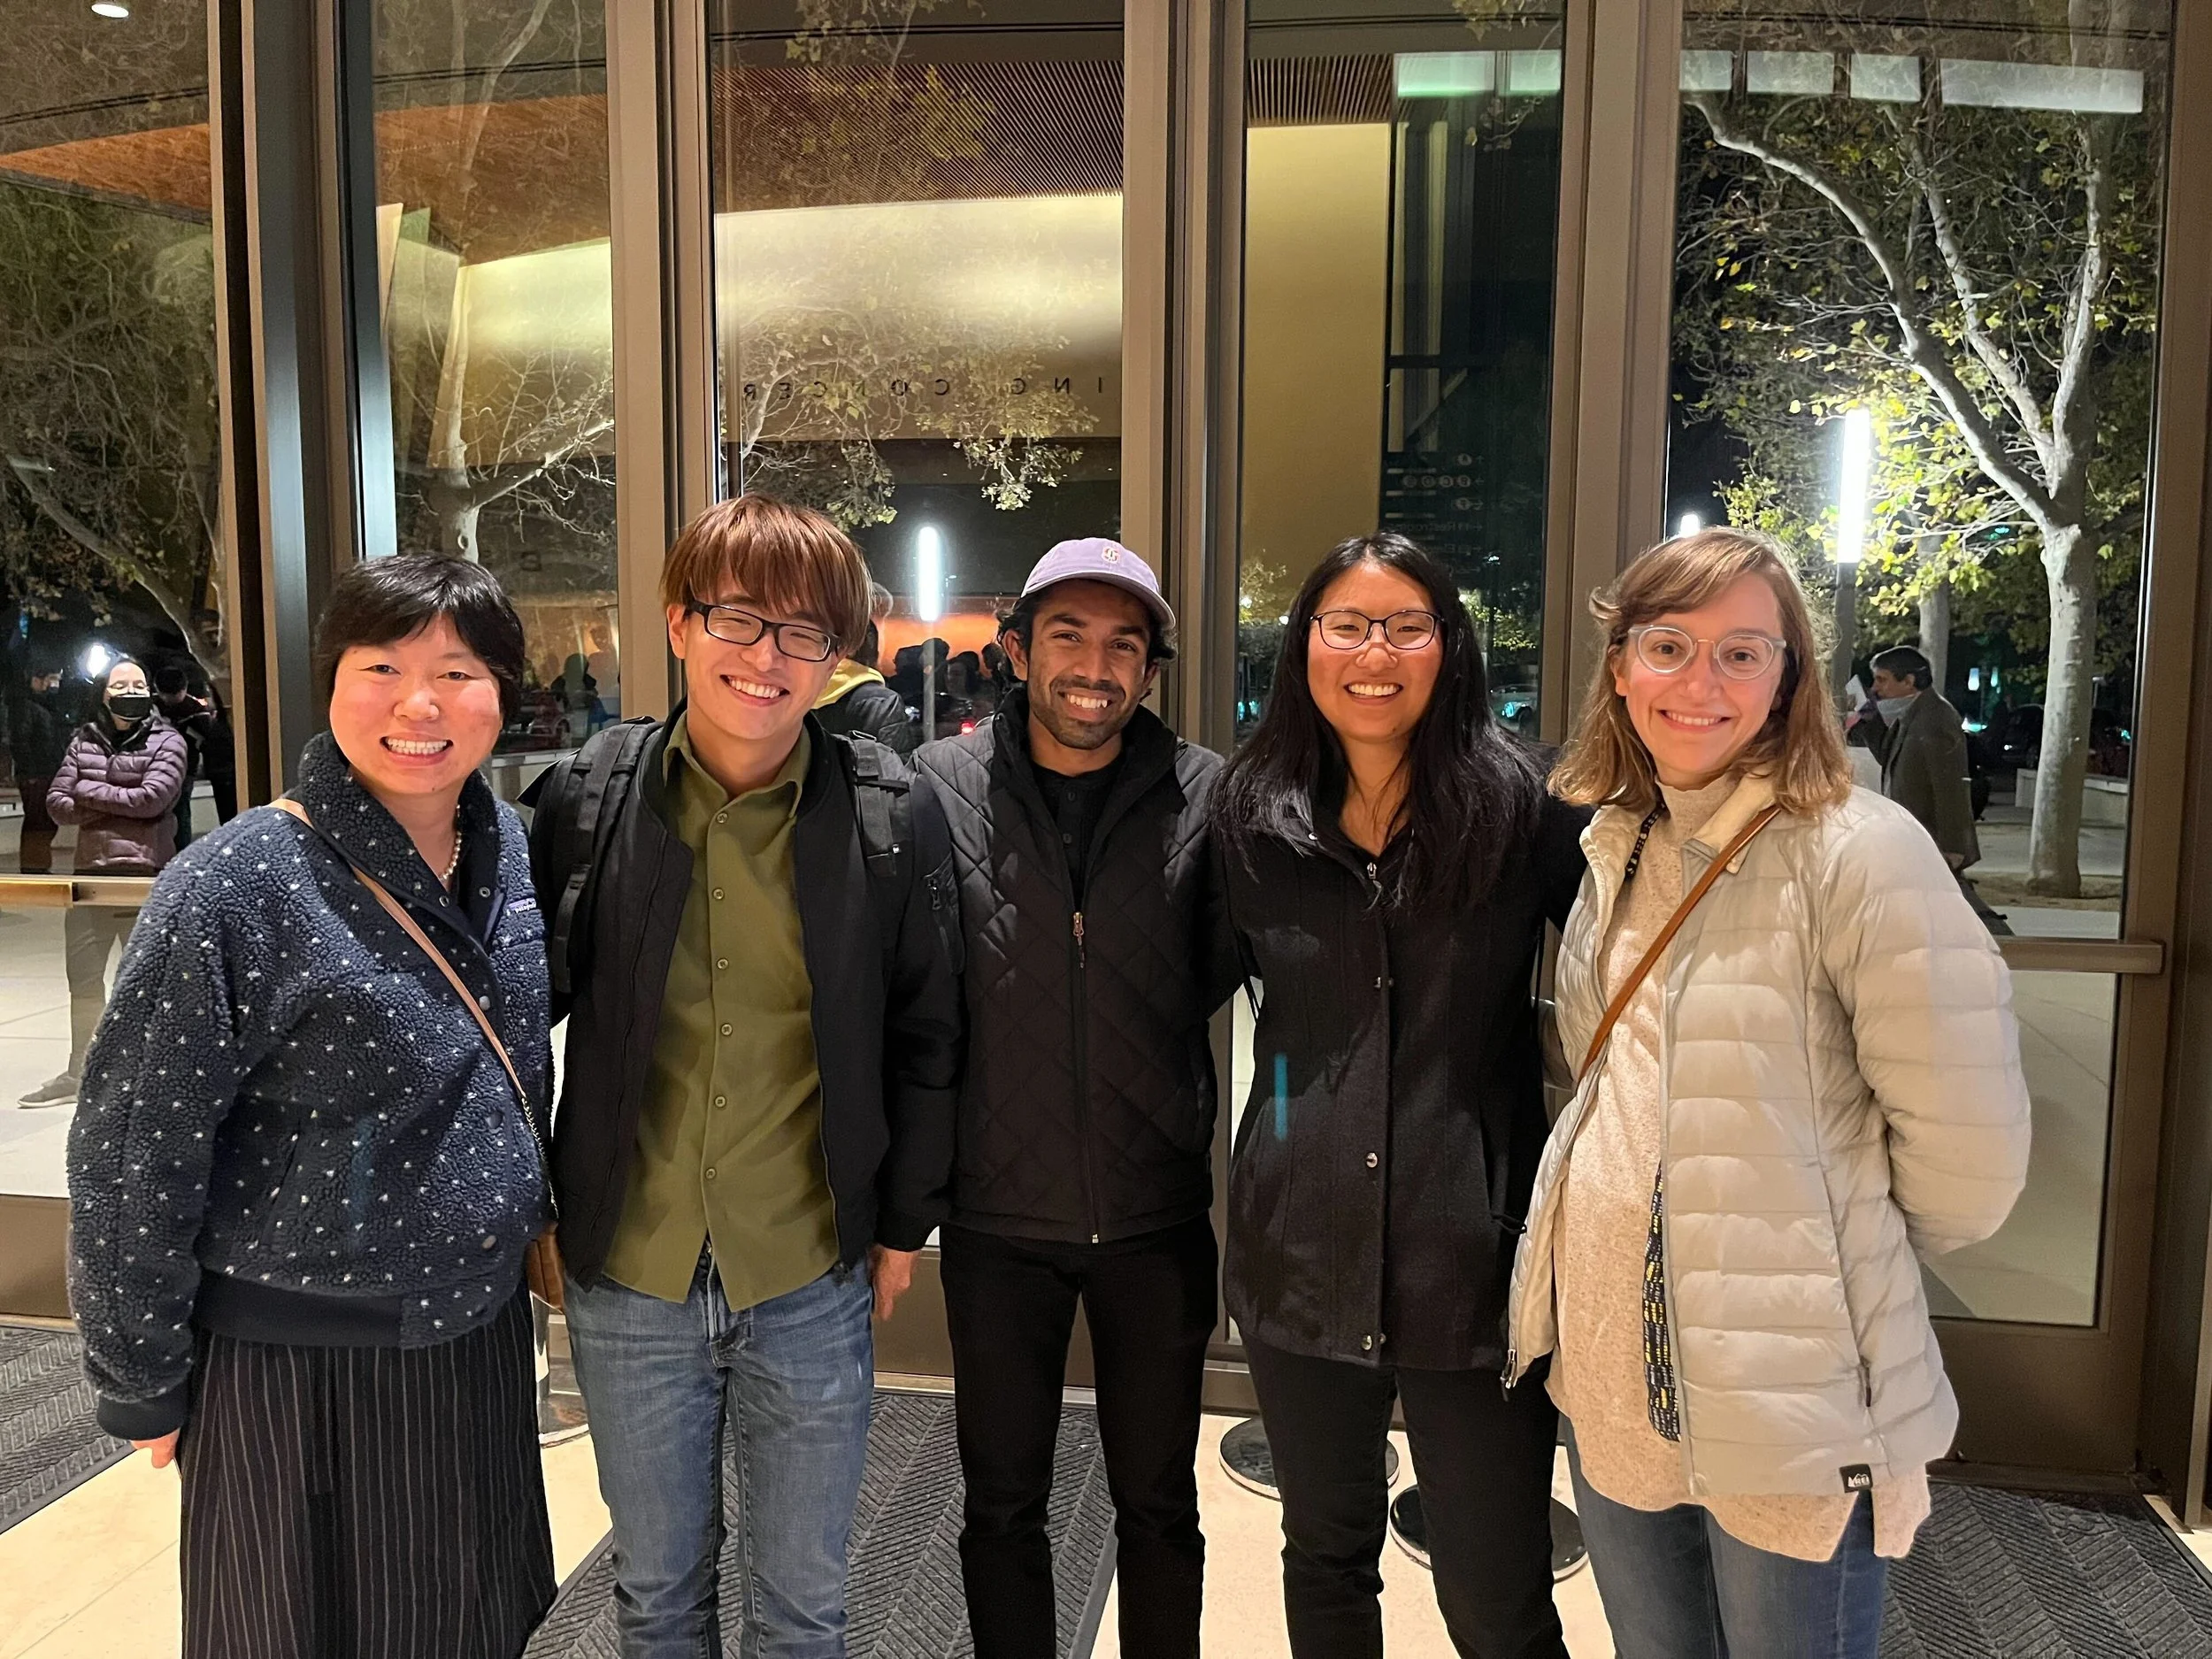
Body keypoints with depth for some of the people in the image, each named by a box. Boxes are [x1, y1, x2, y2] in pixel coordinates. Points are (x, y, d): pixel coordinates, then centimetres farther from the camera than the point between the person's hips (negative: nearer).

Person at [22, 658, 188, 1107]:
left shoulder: (166, 740, -3)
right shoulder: (84, 739, 10)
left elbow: (152, 798, -16)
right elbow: (56, 804, 3)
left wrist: (88, 791, -7)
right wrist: (118, 806, -11)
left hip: (146, 875, -5)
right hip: (90, 873, 5)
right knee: (83, 978, 15)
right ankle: (78, 1072, 29)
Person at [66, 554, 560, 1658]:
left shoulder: (506, 846, -2)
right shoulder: (235, 887, -20)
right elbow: (131, 1158, -14)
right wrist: (143, 1386, -8)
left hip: (478, 1335, 5)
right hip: (300, 1367, -5)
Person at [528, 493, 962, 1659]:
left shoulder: (891, 811, -8)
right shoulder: (588, 795, -6)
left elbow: (925, 1033, 0)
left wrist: (904, 1222, 3)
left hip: (813, 1282, -1)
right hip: (625, 1276, 1)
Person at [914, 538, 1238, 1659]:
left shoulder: (1204, 793, -5)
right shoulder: (942, 783, -6)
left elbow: (1226, 964, 6)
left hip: (1158, 1213, 0)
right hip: (997, 1214, 0)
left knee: (1159, 1505, 18)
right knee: (1002, 1505, 18)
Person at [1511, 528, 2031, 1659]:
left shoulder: (1855, 851, -16)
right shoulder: (1618, 846, 6)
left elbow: (1967, 1145, -15)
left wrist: (1836, 1255, -1)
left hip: (1787, 1398, -6)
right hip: (1607, 1366, 6)